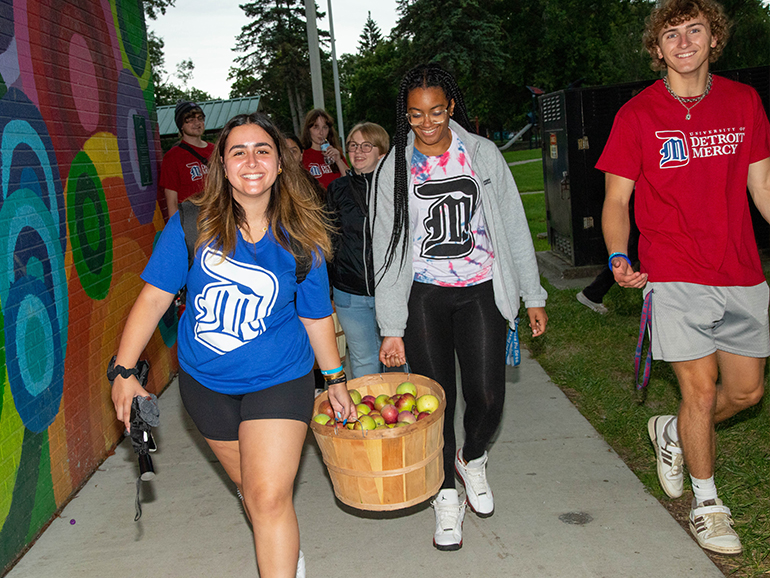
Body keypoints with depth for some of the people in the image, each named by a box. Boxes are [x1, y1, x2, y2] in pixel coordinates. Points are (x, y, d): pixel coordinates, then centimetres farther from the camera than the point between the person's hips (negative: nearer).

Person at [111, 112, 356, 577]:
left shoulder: (299, 239, -8)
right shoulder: (193, 225, -11)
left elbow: (316, 316, 3)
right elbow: (155, 296, -7)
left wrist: (336, 380, 9)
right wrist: (124, 370, -11)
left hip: (279, 380, -2)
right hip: (206, 382, 2)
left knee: (270, 498, -10)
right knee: (251, 488, 18)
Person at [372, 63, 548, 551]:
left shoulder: (483, 153, 2)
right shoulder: (394, 168, 1)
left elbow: (514, 227, 6)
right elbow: (388, 250, 1)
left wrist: (534, 296, 5)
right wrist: (391, 328, -3)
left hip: (481, 291, 0)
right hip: (423, 297, 0)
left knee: (488, 399, -4)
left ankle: (472, 460, 31)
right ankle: (447, 497, 23)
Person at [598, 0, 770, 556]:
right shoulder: (638, 114, -3)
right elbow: (617, 200, -1)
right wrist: (619, 256, -19)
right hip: (674, 278, -4)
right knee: (701, 386, -1)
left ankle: (672, 432, 39)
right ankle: (707, 502, 21)